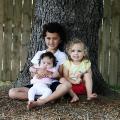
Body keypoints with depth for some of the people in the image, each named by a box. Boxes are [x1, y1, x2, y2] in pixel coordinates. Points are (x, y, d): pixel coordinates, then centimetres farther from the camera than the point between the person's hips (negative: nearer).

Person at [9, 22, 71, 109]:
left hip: (53, 85, -3)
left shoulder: (61, 55, 7)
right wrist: (38, 72, -11)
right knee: (12, 92, -17)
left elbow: (60, 75, 1)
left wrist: (49, 73, -18)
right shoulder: (39, 54, 15)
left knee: (67, 85, -36)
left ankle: (40, 102, -35)